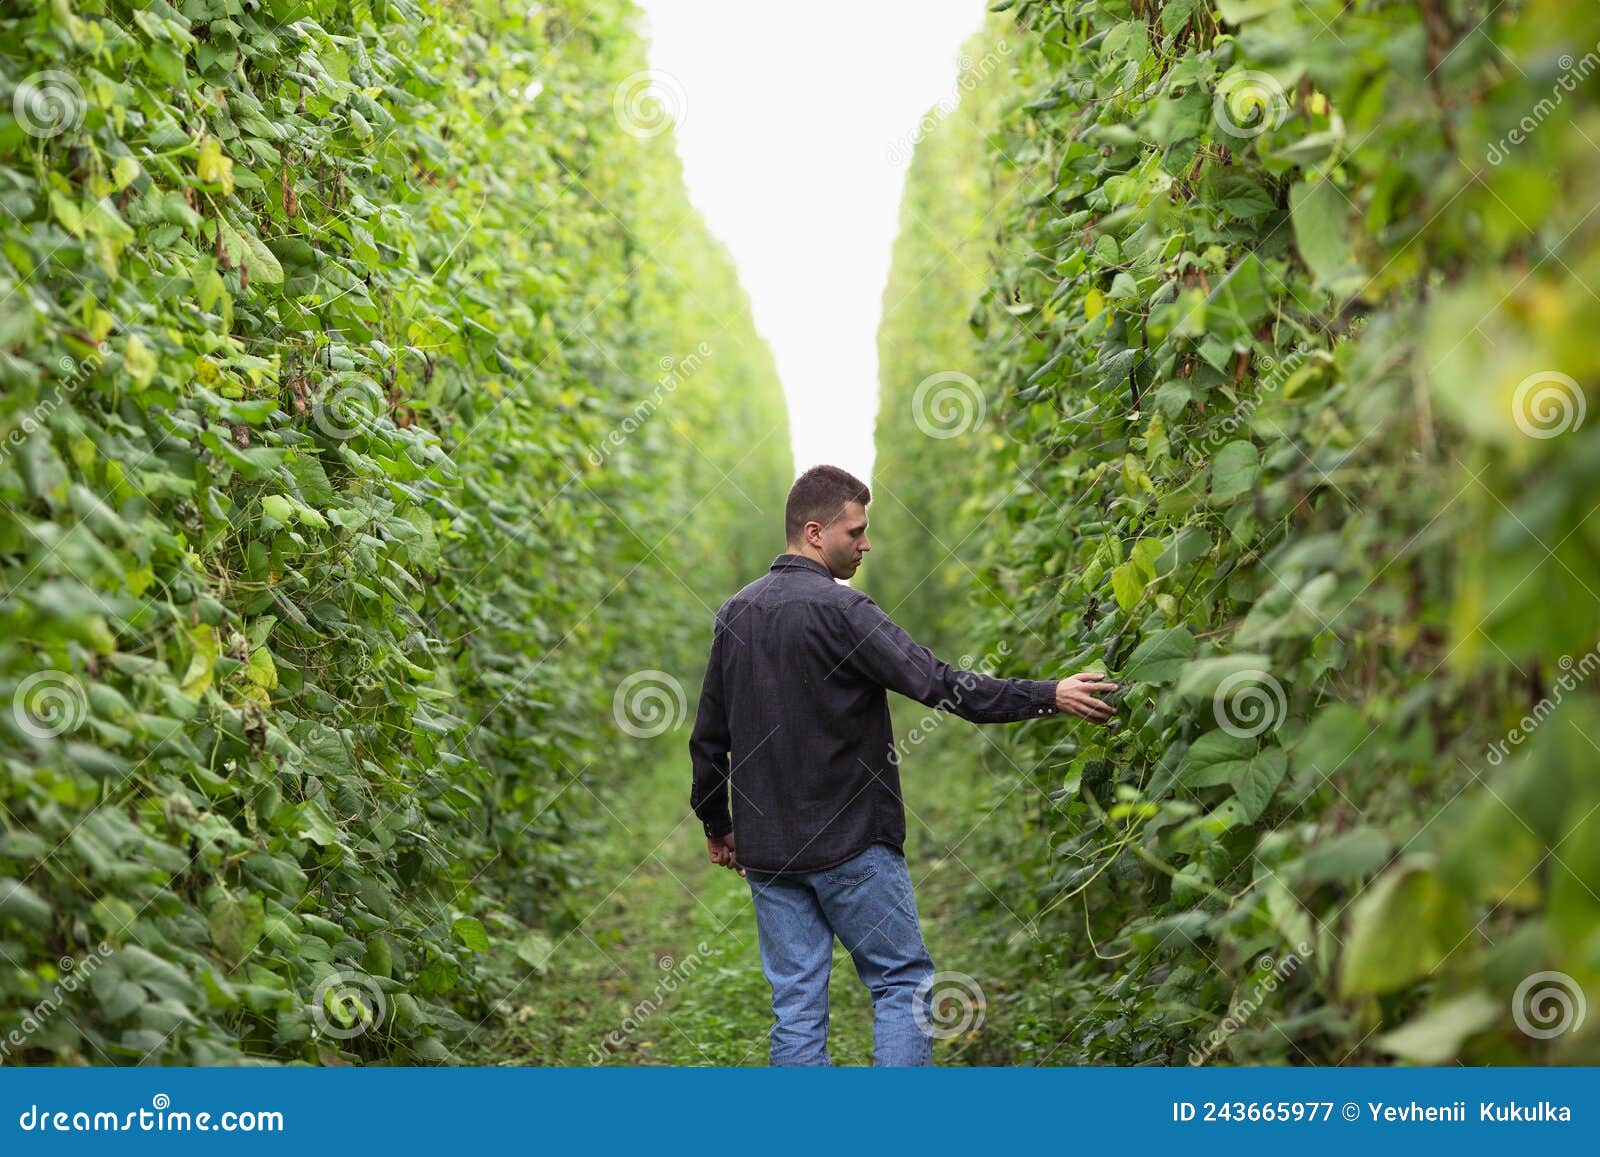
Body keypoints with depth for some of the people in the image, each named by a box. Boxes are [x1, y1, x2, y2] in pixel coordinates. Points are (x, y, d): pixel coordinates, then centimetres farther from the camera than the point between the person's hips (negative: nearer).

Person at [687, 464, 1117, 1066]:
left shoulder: (734, 615, 9)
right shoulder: (839, 610, -13)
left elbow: (708, 735, 15)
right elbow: (942, 686, -20)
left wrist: (717, 824, 26)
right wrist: (1049, 695, -16)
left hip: (766, 851, 6)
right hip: (851, 843, -6)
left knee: (795, 1005, 8)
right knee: (904, 983, 6)